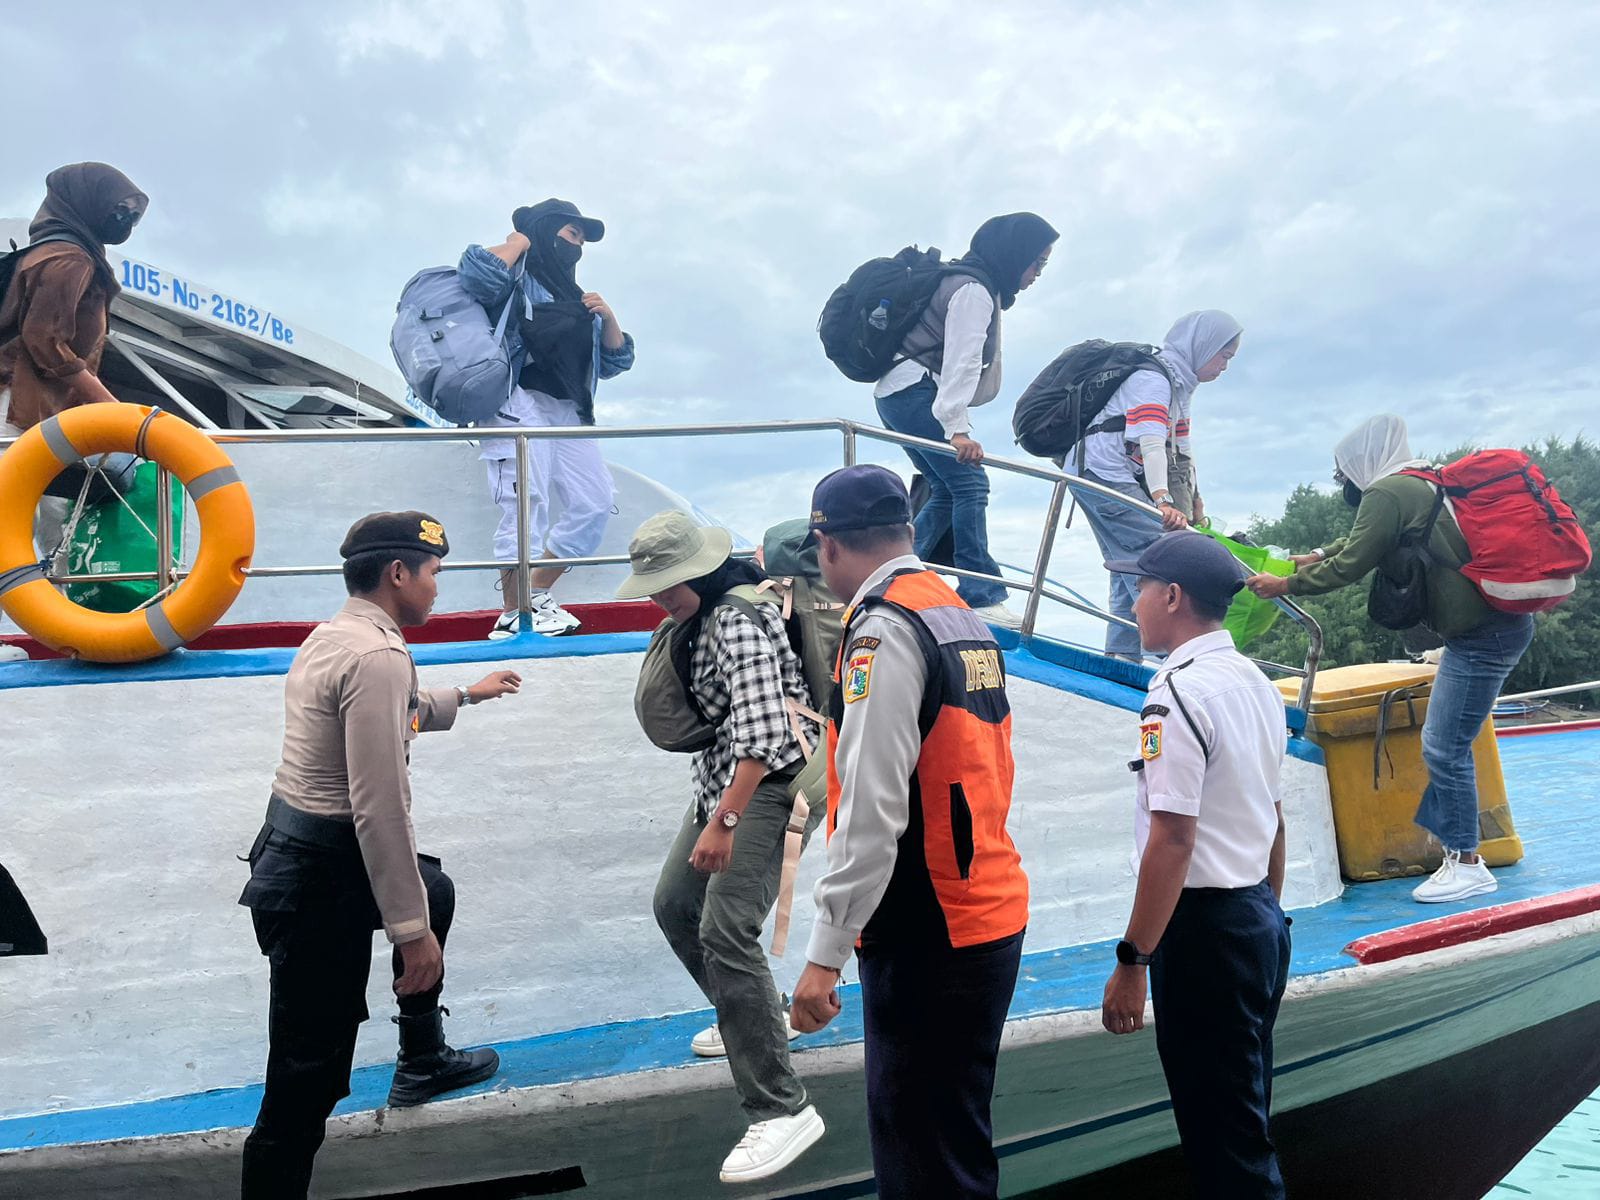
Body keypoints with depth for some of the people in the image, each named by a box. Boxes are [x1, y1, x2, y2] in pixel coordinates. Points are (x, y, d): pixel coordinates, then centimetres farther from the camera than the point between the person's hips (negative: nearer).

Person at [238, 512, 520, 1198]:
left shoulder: (334, 637, 9)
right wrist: (411, 931, -22)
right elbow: (380, 807, -26)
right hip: (320, 882, -11)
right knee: (307, 1080, -3)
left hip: (298, 850, 11)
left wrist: (468, 694, 44)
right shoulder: (378, 655, -23)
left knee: (434, 893, 33)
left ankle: (422, 1060, 48)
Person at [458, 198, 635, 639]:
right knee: (526, 504, -14)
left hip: (568, 412, 8)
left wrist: (608, 317, 7)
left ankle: (537, 594, 11)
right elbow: (477, 275, -18)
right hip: (521, 404, -8)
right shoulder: (517, 276, 7)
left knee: (594, 503, 1)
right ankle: (513, 614, -9)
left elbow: (614, 362, 24)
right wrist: (519, 239, -2)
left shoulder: (574, 298, 27)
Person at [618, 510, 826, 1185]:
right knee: (675, 904, 19)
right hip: (723, 778, 10)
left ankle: (782, 1109, -12)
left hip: (772, 784, -10)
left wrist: (722, 822, -30)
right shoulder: (699, 615, 8)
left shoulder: (738, 622, -22)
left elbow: (762, 732, -29)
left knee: (724, 932, -18)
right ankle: (756, 1019, 40)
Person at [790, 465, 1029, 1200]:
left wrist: (826, 953, -18)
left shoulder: (885, 629, -17)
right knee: (954, 1132, 21)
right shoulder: (963, 617, 10)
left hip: (927, 936, -9)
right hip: (988, 914, 9)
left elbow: (872, 809, -22)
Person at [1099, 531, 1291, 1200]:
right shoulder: (1255, 682, 9)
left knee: (1219, 1134, 3)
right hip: (1260, 919, 9)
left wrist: (1132, 962, -19)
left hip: (1203, 927, -9)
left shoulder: (1178, 694, -19)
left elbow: (1172, 838, -23)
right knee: (1244, 1115, 21)